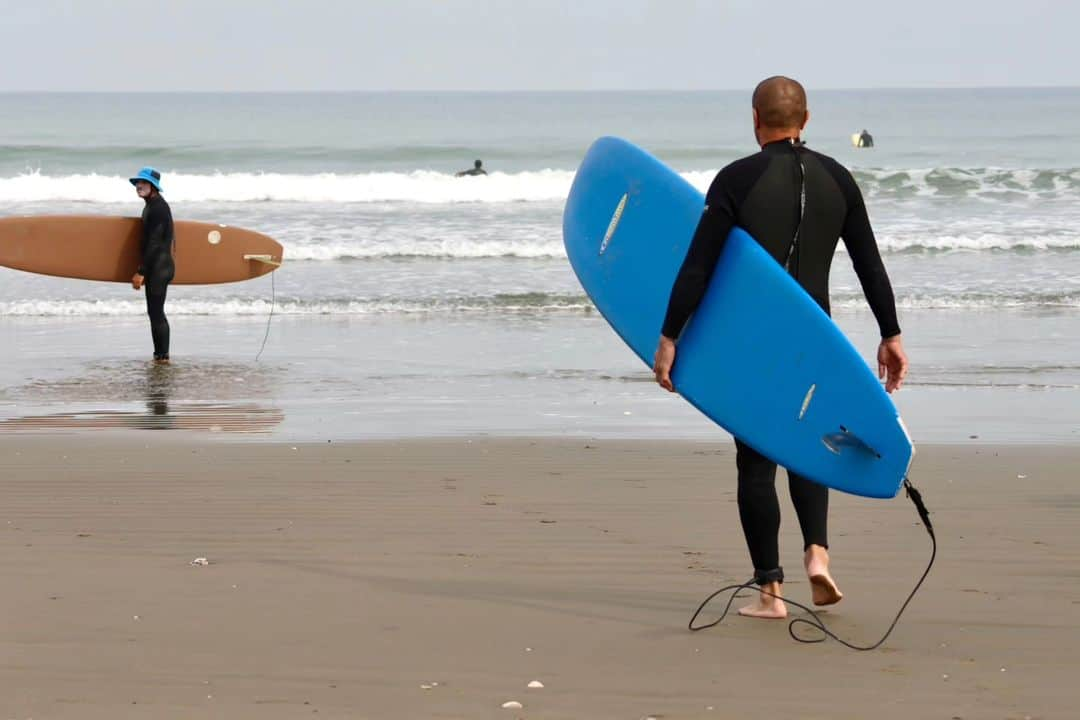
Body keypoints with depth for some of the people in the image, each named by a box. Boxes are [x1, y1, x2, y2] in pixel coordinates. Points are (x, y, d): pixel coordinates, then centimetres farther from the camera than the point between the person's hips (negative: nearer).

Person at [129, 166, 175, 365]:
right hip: (156, 267, 10)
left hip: (159, 266, -10)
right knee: (156, 312, 13)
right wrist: (143, 271, 21)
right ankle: (160, 354, 18)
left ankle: (162, 355, -4)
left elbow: (154, 242, -20)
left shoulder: (158, 208, -16)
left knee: (156, 312, -7)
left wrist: (141, 272, -20)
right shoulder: (151, 206, 16)